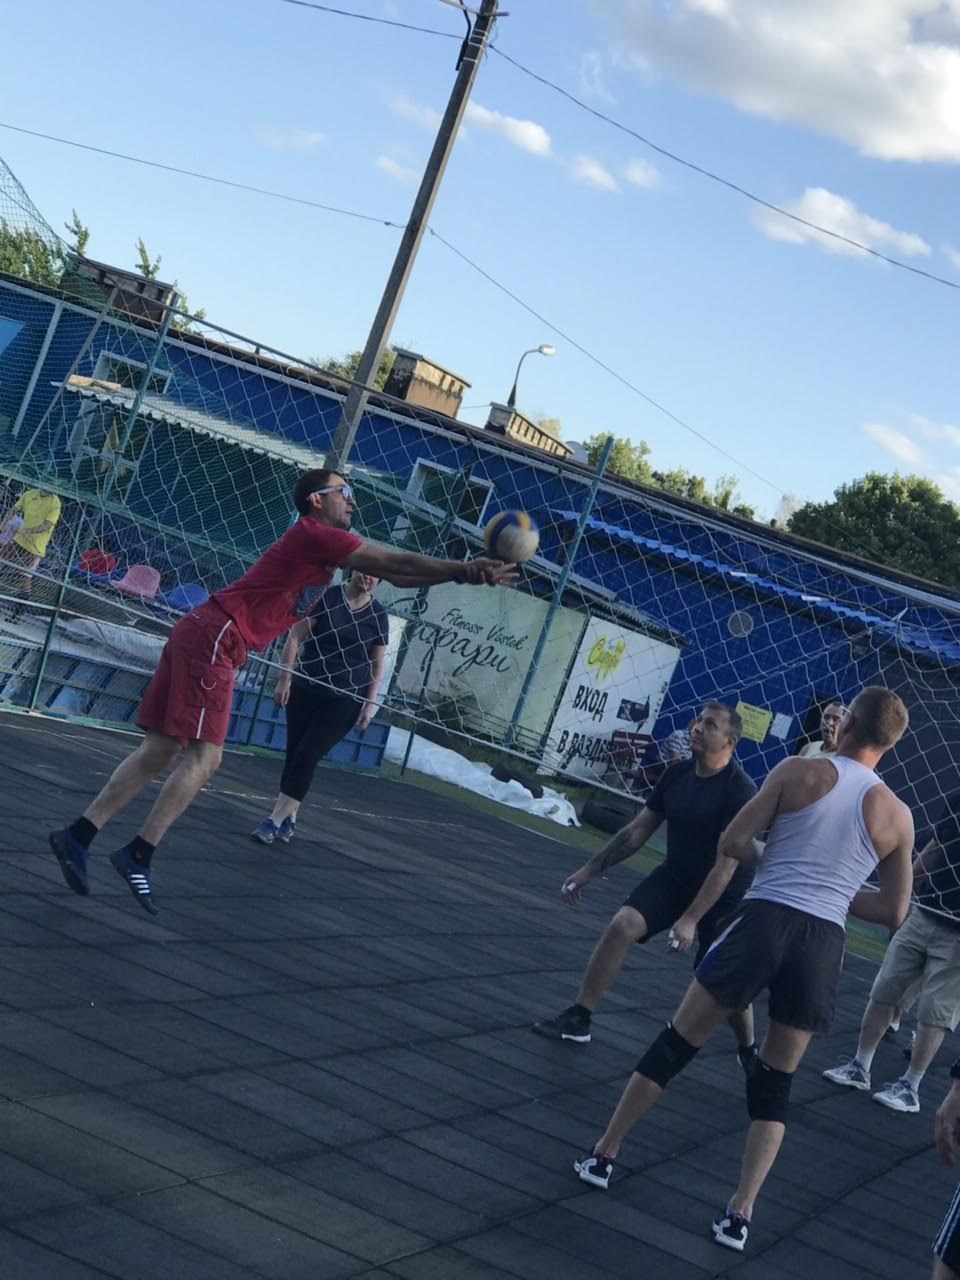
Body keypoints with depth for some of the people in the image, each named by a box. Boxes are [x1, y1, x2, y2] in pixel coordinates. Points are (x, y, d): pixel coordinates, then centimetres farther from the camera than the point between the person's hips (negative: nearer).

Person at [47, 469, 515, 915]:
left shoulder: (324, 545, 21)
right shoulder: (316, 534, -7)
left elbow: (395, 574, 23)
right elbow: (397, 563, -6)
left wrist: (463, 572, 16)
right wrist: (464, 570, 3)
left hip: (201, 637, 10)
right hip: (215, 637, -10)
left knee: (160, 751, 7)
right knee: (203, 757, -9)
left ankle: (77, 836, 4)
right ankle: (138, 855, -9)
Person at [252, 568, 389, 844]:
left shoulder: (378, 616, 2)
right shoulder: (326, 598, -2)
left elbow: (378, 664, 6)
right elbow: (295, 637, -2)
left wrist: (370, 704, -2)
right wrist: (284, 679, -7)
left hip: (345, 701, -1)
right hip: (305, 689, 1)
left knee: (306, 757, -10)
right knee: (294, 754, 4)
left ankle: (275, 821, -8)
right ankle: (289, 819, 18)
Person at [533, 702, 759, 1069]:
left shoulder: (740, 792, -25)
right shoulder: (677, 773, -5)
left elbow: (726, 866, -27)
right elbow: (639, 830, 5)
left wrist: (691, 919, -31)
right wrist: (590, 870, 4)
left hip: (724, 894, -5)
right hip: (675, 876, 5)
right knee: (621, 926, -14)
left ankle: (749, 1052, 25)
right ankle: (578, 1019, -6)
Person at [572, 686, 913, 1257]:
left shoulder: (800, 771, -2)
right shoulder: (897, 816, 5)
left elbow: (732, 844, -3)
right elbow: (895, 912, 11)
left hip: (764, 920, -2)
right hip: (823, 944, 2)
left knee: (676, 1044, 12)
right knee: (775, 1085, 15)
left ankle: (604, 1154, 21)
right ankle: (740, 1212, 8)